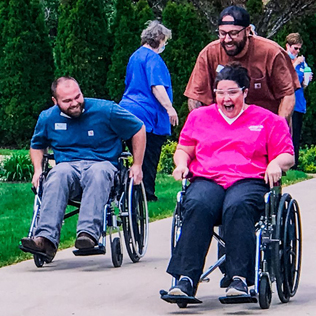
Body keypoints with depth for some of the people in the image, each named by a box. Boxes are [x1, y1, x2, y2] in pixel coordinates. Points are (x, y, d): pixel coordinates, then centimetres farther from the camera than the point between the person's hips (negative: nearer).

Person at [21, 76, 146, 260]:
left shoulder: (105, 110, 0)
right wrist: (38, 170, 10)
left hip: (102, 164, -2)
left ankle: (88, 233, -56)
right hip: (68, 165, 2)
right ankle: (46, 239, -51)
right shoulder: (48, 118, 9)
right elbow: (37, 145, 29)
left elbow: (138, 129, 10)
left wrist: (137, 166, 6)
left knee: (98, 172, -41)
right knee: (58, 174, -37)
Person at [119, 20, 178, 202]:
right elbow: (157, 86, -21)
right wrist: (169, 108, -21)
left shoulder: (135, 56, 18)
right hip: (148, 113, -9)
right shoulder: (152, 58, -12)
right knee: (150, 158, -4)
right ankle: (147, 194, -3)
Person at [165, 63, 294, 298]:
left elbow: (287, 155, 16)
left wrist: (276, 164, -7)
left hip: (249, 182, -1)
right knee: (198, 206, -36)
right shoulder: (199, 116, 27)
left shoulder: (267, 120, 20)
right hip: (206, 181, 2)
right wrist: (181, 163, 7)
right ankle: (186, 279, -46)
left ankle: (240, 279, -47)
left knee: (237, 207, -39)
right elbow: (184, 149, 30)